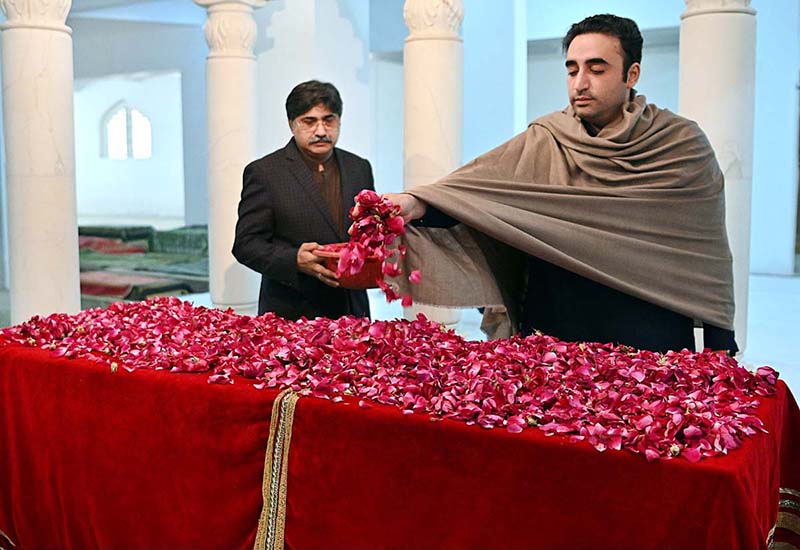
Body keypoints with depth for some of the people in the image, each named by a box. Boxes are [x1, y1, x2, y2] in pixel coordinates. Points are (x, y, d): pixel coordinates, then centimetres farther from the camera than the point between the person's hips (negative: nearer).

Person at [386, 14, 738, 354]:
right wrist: (418, 204, -36)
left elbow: (708, 256, -1)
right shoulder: (543, 143, 0)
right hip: (553, 335, 1)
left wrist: (720, 347, -5)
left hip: (653, 344, -1)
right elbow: (480, 181, -17)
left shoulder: (683, 146, -2)